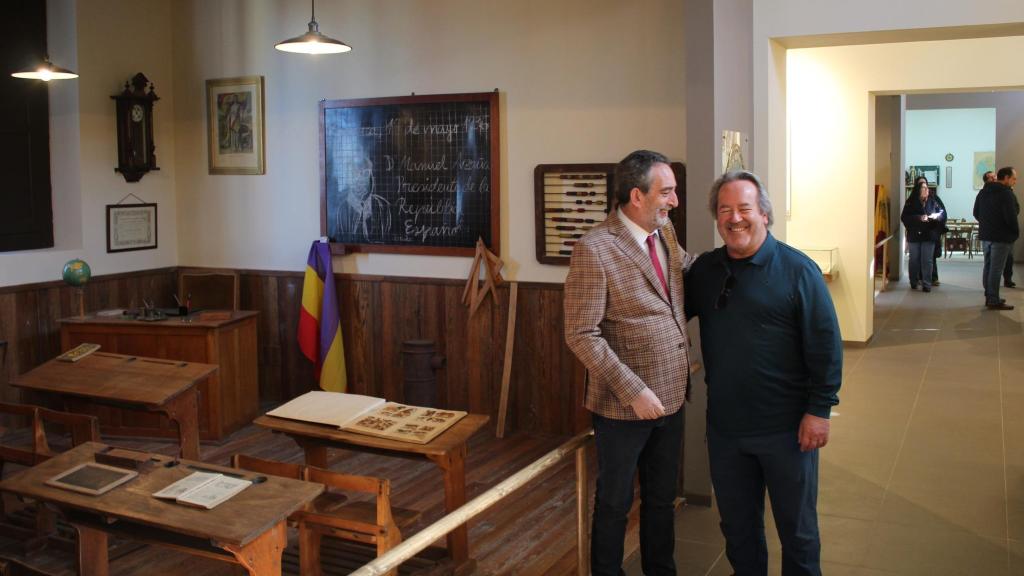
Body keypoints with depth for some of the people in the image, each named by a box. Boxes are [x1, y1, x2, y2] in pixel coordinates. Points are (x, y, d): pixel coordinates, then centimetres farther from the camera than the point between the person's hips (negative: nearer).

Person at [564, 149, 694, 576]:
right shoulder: (594, 249, -19)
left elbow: (686, 267, 25)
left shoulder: (665, 232, 4)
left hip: (670, 396, 7)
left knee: (662, 498, 22)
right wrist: (634, 391, -21)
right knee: (614, 504, 12)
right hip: (623, 405, -7)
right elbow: (581, 335, -19)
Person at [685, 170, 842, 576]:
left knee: (797, 527, 13)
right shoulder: (704, 269, 4)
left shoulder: (797, 269, -10)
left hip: (787, 428, -4)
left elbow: (826, 344, -11)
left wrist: (819, 409, -13)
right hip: (724, 426, 4)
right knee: (738, 526, 18)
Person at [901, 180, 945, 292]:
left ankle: (926, 284, -3)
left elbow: (943, 213, 11)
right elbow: (904, 217, -9)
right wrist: (919, 218, -21)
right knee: (914, 260, 8)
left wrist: (937, 215, -12)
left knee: (927, 260, -4)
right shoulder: (910, 202, 0)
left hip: (929, 235, 1)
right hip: (914, 235, -1)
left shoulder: (932, 202, 6)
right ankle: (914, 282, 21)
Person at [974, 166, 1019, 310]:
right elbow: (1011, 217, -19)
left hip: (985, 235, 8)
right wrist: (1016, 232, -4)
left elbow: (976, 213, 17)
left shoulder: (983, 191, 11)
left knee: (988, 266, 14)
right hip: (1001, 237, -8)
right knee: (996, 269, -6)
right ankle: (994, 301, -4)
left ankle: (989, 297, 20)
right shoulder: (1006, 193, -15)